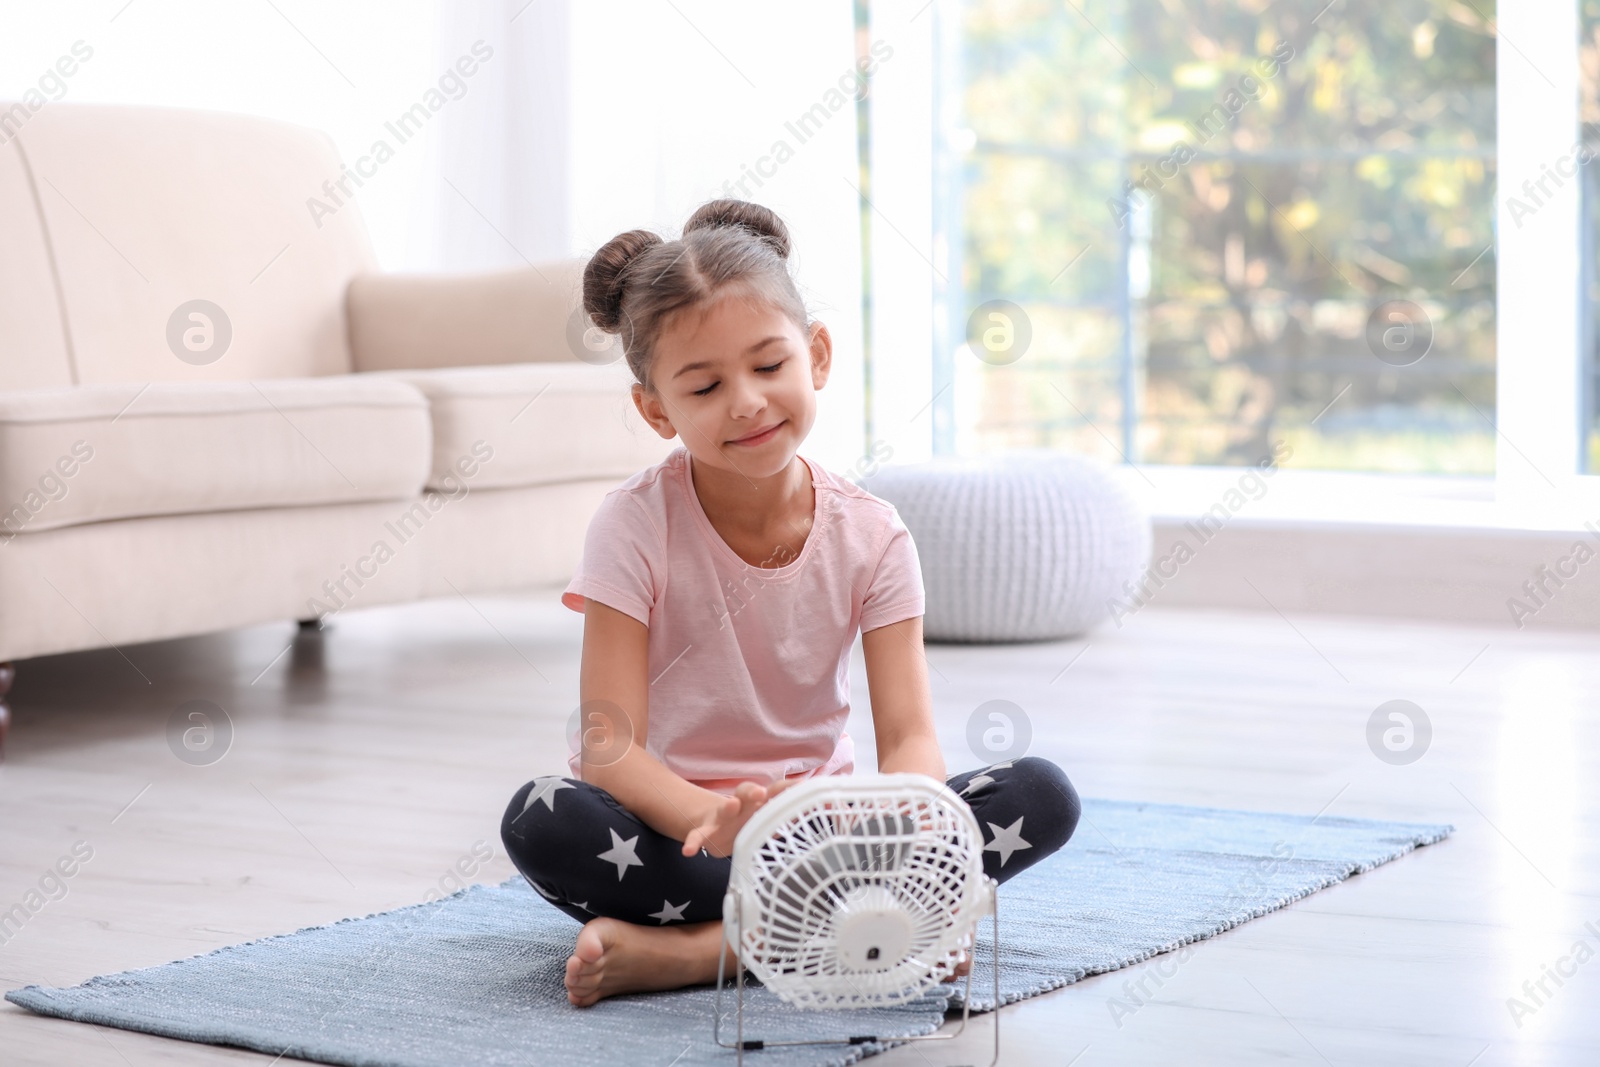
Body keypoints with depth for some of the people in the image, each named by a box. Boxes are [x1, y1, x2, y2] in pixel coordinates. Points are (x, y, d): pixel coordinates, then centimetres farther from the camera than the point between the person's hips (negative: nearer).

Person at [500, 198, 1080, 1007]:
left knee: (1042, 796, -20)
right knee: (541, 821, -34)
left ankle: (694, 948, -30)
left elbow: (908, 738, -11)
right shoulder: (636, 525, -11)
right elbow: (609, 749, -20)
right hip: (673, 825, -3)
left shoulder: (870, 537, -3)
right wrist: (717, 822, -42)